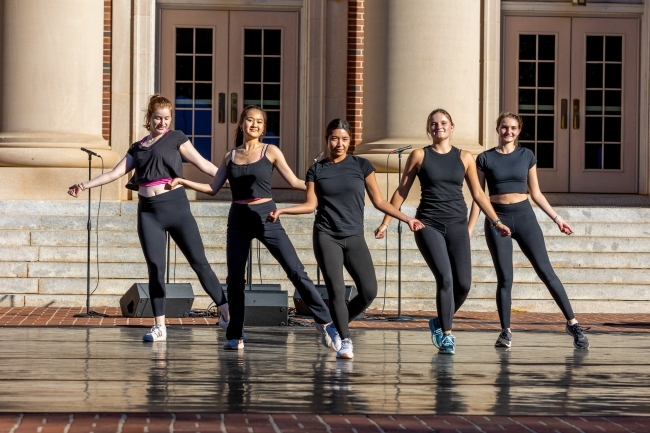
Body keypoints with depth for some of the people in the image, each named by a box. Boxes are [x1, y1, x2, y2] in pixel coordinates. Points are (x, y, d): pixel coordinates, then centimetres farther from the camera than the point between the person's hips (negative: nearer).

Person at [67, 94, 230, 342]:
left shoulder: (175, 138, 7)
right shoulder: (137, 148, 17)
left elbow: (203, 165, 4)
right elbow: (115, 173, 17)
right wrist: (85, 185, 9)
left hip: (175, 205, -3)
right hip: (148, 211, 3)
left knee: (199, 261, -6)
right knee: (155, 268, 0)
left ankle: (226, 313, -2)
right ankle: (159, 326, 4)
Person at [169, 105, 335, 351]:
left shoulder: (270, 152, 2)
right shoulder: (230, 156, 9)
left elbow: (294, 182, 1)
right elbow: (213, 188, 12)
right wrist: (183, 182, 4)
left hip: (266, 217, -3)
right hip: (238, 220, 3)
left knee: (296, 271, -9)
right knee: (235, 278, 2)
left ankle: (324, 322, -3)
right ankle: (235, 336, 11)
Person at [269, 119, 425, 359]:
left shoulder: (361, 166, 5)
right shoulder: (317, 170, 6)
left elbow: (378, 201, 7)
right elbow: (311, 205, 3)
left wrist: (406, 219, 0)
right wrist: (282, 211, -10)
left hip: (354, 238, 1)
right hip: (326, 237, -1)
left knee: (369, 292, -7)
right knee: (336, 290, -11)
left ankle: (337, 327, 15)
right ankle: (345, 342, -2)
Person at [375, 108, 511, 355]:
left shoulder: (465, 158, 9)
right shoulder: (419, 156, 3)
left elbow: (478, 193, 13)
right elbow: (401, 192, 7)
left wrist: (496, 221, 6)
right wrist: (386, 222, 3)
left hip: (457, 226, 3)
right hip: (429, 225, -3)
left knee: (463, 284, -5)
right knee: (445, 279, -18)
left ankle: (440, 323, 22)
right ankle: (446, 335, -6)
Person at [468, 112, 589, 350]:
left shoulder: (526, 156, 7)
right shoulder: (485, 159, 3)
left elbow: (536, 193, 13)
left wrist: (556, 218, 8)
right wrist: (468, 231, 1)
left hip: (524, 216, 1)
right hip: (498, 218, -1)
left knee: (546, 272, -5)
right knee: (504, 278, -2)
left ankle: (572, 323, -4)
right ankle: (505, 332, 8)